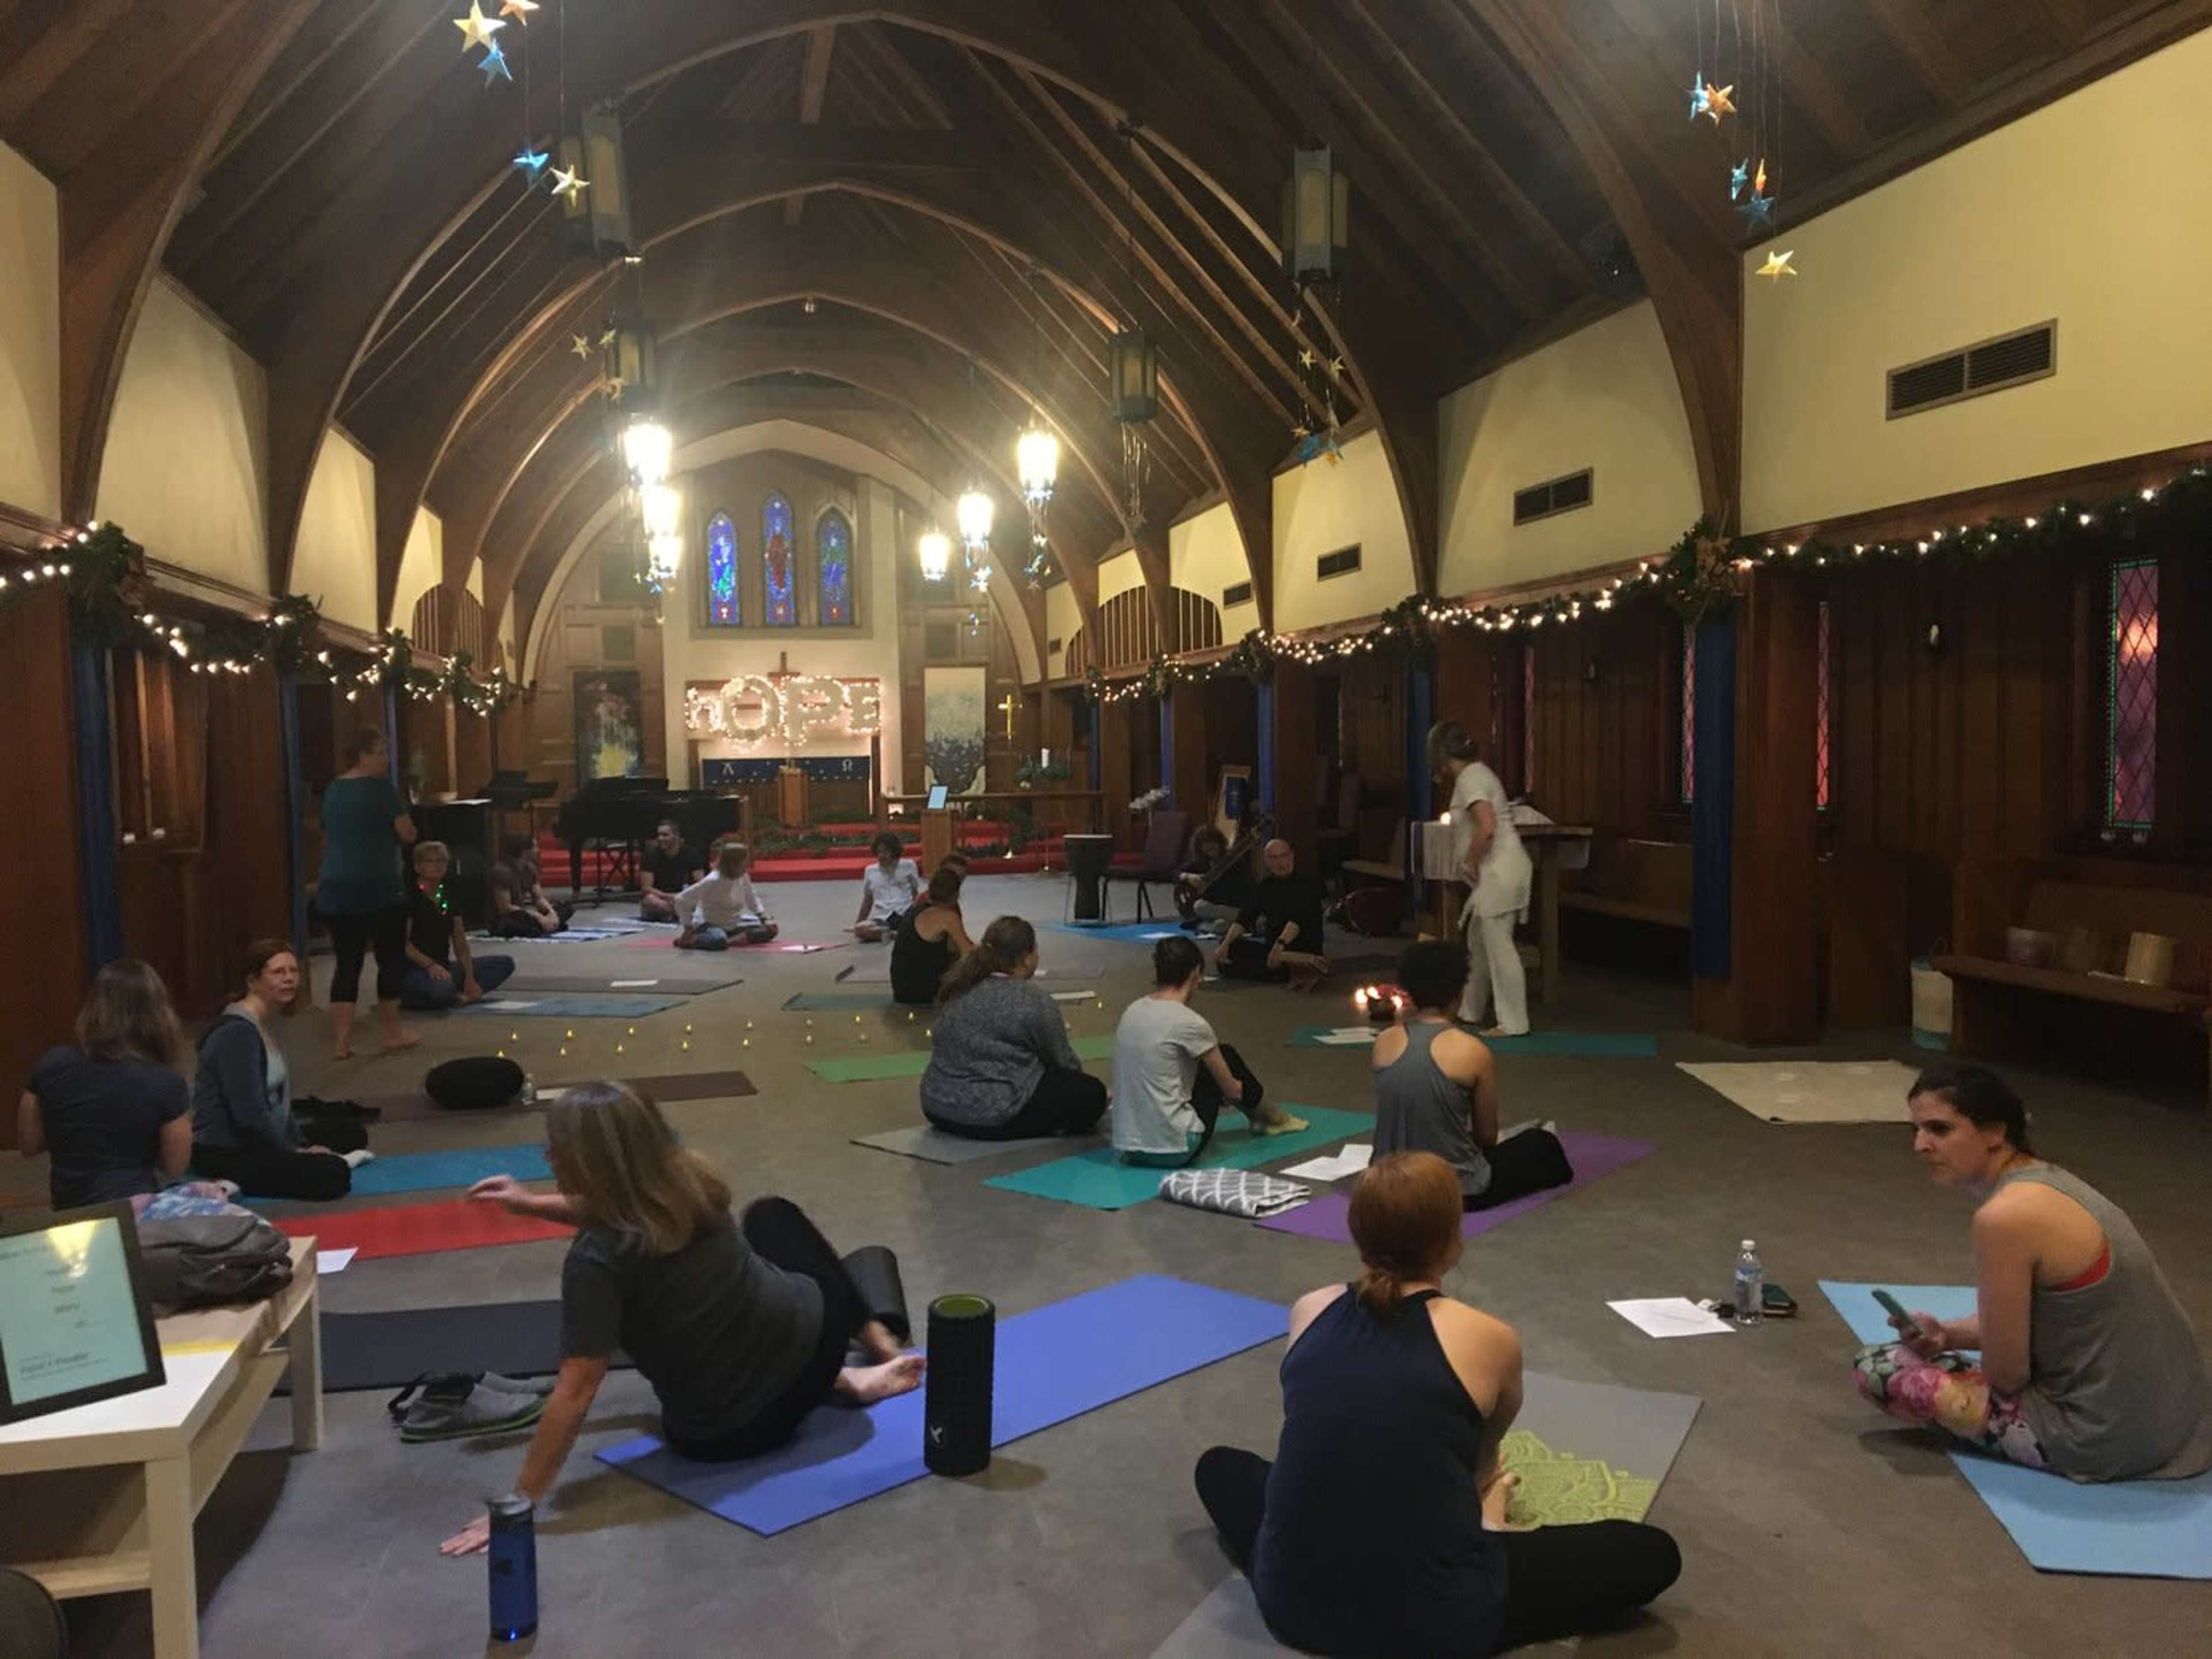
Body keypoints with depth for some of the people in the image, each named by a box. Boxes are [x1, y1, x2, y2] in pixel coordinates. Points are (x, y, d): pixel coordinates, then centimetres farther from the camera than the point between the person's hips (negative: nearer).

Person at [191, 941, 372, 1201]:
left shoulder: (262, 1026, 11)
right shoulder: (237, 1032, -20)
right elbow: (250, 1113, -24)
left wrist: (301, 1147, 4)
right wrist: (295, 1152, -13)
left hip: (260, 1140, 10)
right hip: (226, 1154, -10)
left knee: (353, 1134, 17)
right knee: (334, 1175, -27)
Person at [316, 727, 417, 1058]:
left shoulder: (333, 789, 13)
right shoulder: (380, 788, -9)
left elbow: (328, 839, 20)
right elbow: (408, 835, -9)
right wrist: (400, 811, 10)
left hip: (334, 889, 6)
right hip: (377, 888, -6)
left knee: (347, 962, 7)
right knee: (391, 957, 9)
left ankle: (340, 1041, 2)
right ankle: (392, 1032, 18)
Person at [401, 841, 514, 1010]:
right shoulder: (410, 898, -8)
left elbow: (460, 944, 8)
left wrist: (470, 978, -4)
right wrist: (431, 965, -29)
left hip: (444, 968, 8)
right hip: (414, 970, -8)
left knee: (506, 964, -2)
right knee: (442, 989, -42)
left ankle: (460, 995, -17)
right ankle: (405, 997, -10)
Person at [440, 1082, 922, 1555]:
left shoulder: (597, 1261, -28)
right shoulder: (686, 1178, -10)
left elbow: (576, 1392, -25)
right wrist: (533, 1204, 12)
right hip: (808, 1335, 4)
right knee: (772, 1215, 33)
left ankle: (841, 1382, 22)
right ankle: (874, 1332, 35)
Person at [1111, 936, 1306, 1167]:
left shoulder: (1132, 1011, 5)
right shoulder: (1189, 1023, -15)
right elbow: (1233, 1091, -2)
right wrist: (1232, 1088, 24)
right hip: (1173, 1150, -7)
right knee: (1227, 1058, 15)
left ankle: (1258, 1117, 47)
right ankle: (1270, 1119, 40)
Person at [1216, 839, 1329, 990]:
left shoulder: (1308, 885, -8)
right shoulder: (1265, 888, 9)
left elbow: (1299, 919, -24)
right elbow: (1244, 919, 0)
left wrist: (1280, 944, -39)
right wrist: (1226, 944, -15)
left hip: (1305, 949, -8)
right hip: (1272, 947, 8)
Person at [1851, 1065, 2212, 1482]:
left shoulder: (2006, 1215, -24)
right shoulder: (2049, 1180, 5)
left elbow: (2007, 1374, -16)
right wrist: (1948, 1333, 1)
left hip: (2104, 1439, -10)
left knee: (1877, 1368, -3)